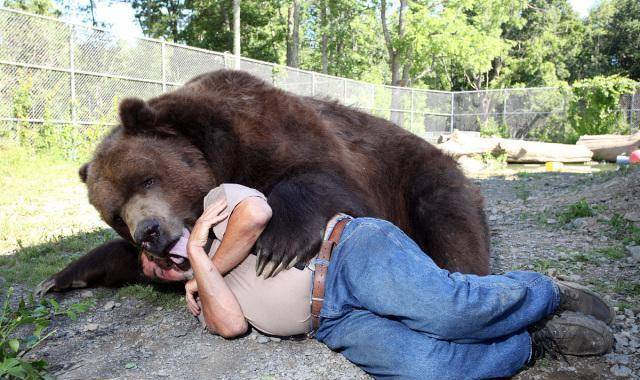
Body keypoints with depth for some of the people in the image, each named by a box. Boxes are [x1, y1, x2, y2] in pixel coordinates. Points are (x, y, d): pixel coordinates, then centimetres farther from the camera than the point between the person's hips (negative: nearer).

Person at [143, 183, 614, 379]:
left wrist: (211, 265, 5)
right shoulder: (200, 298, 26)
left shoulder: (217, 198, 14)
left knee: (449, 309, -29)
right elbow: (233, 324, 3)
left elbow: (256, 212, -11)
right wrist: (198, 255, 5)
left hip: (350, 251, -4)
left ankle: (545, 294, 1)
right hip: (335, 323, 4)